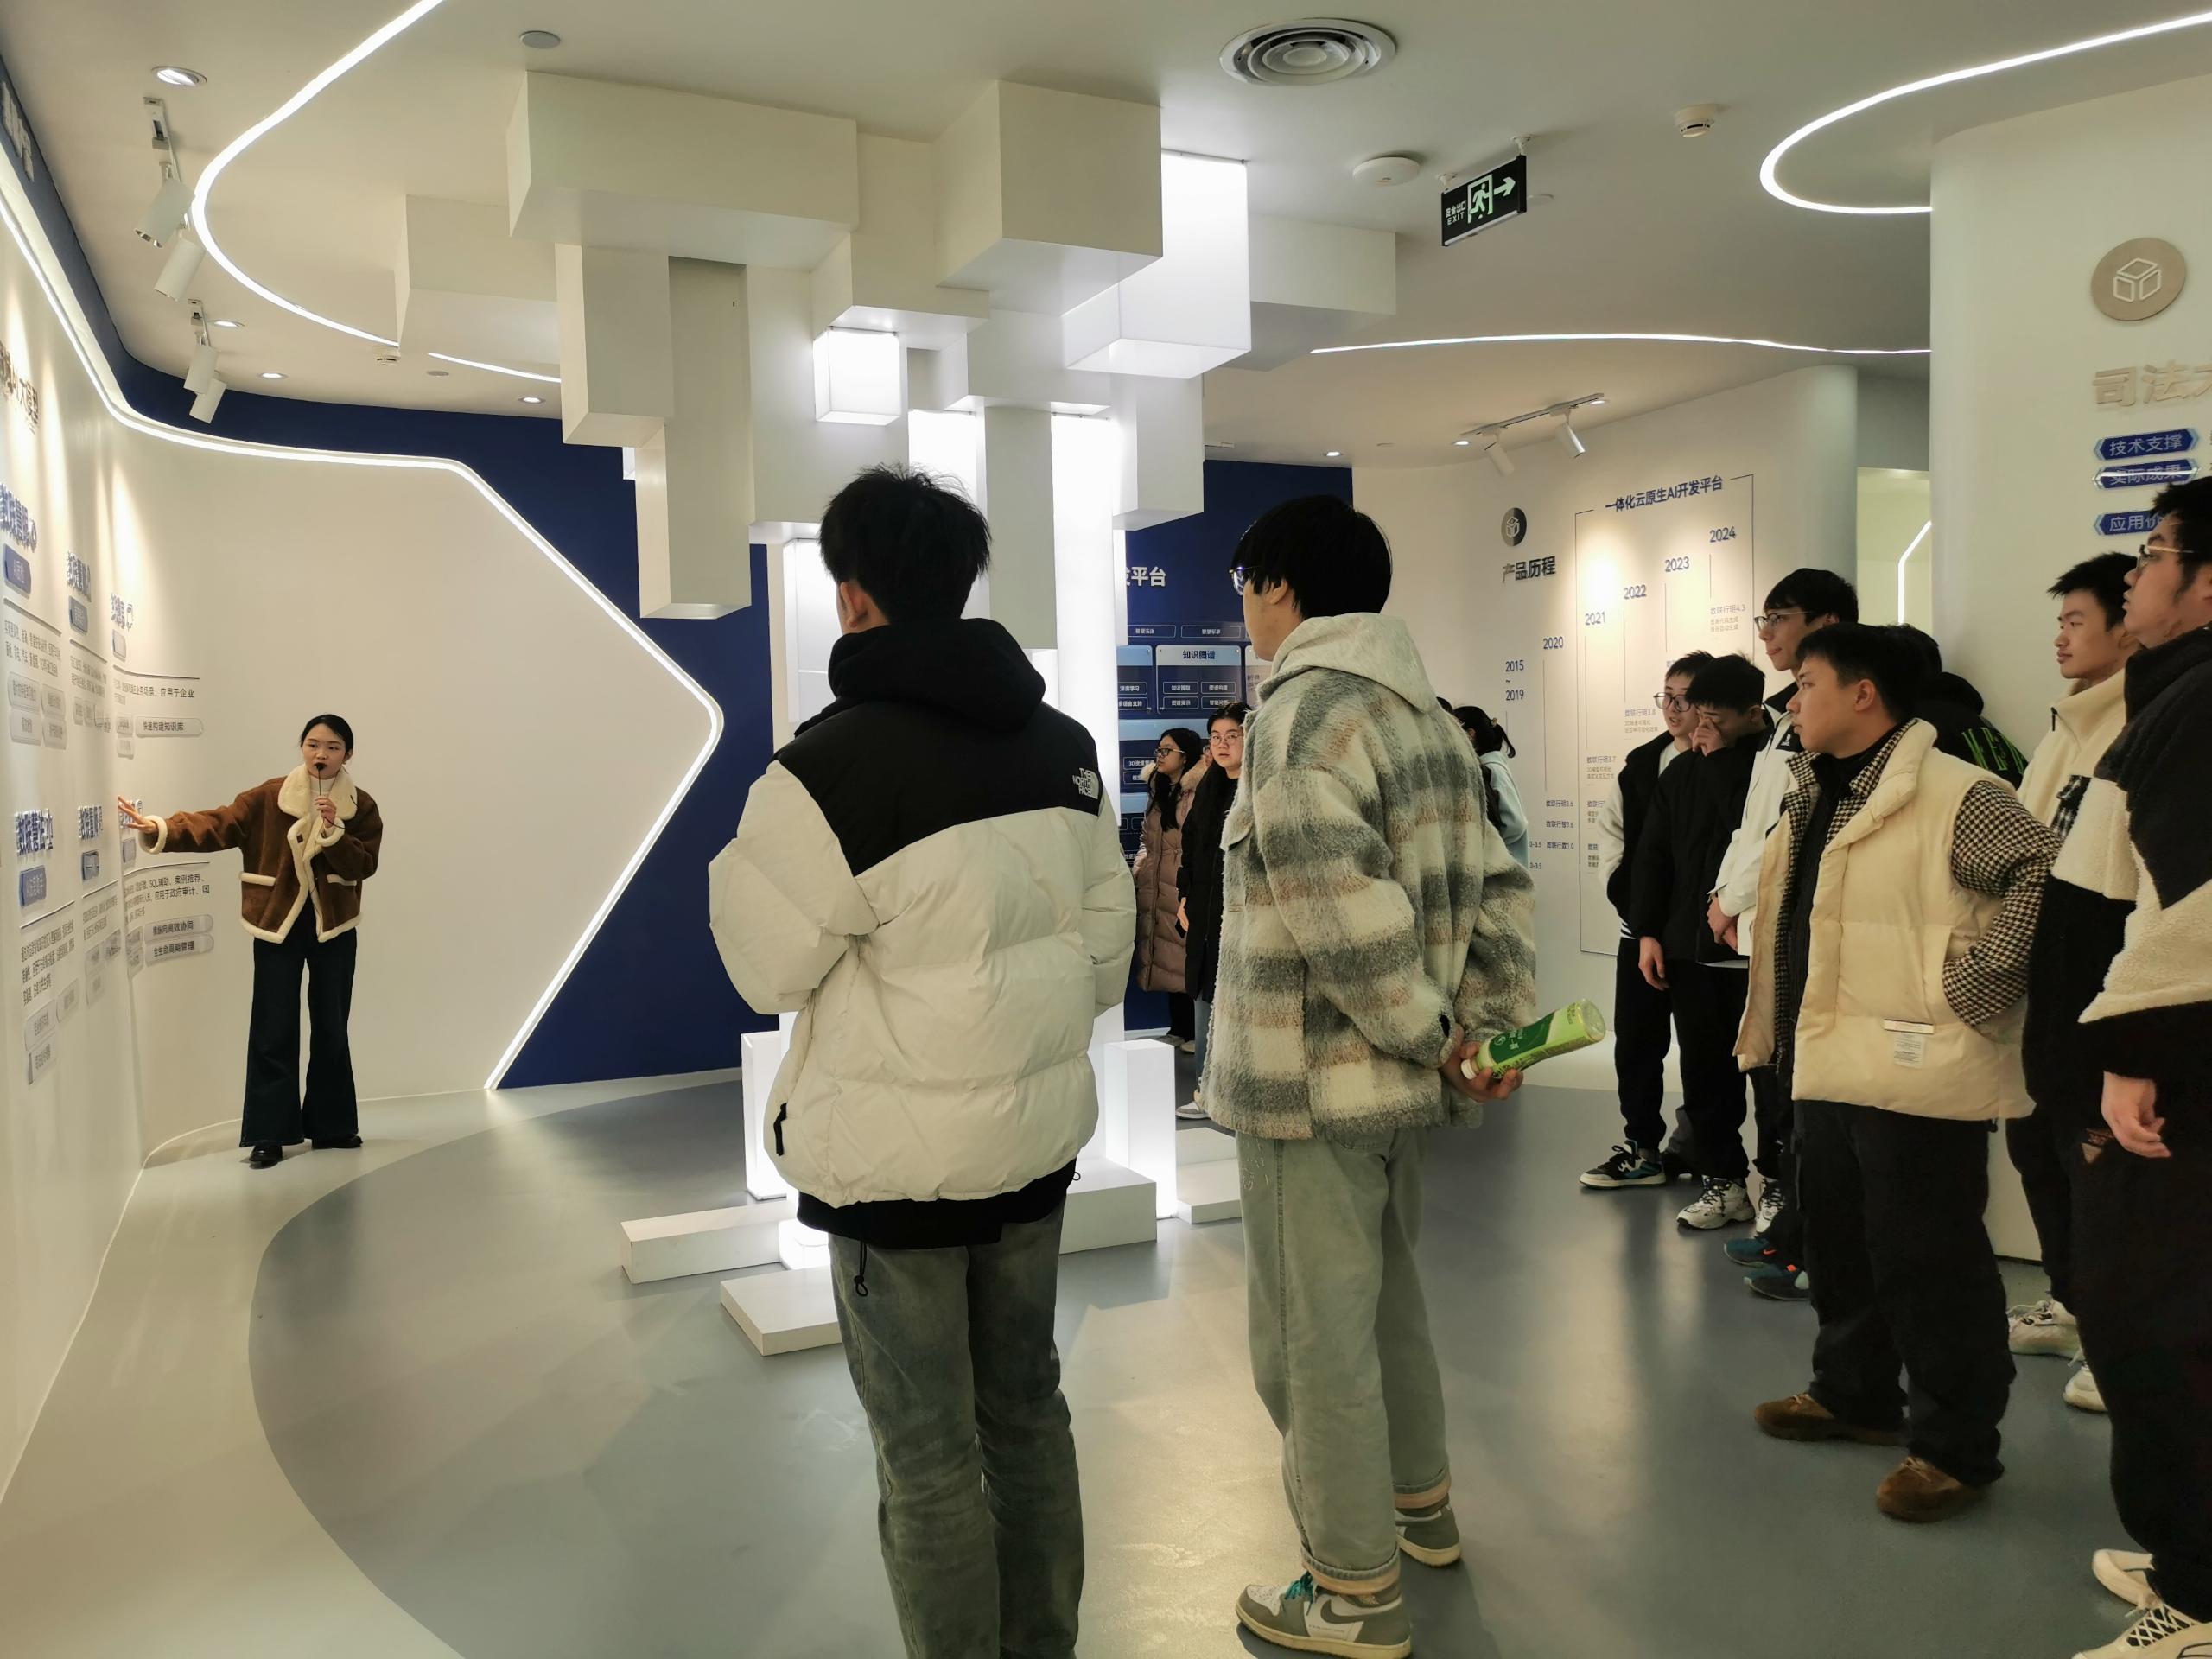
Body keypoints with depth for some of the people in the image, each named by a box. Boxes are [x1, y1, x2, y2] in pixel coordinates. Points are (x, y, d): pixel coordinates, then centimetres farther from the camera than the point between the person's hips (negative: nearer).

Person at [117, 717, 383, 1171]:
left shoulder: (361, 807, -1)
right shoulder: (269, 797, -4)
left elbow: (365, 866, -8)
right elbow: (217, 825, -14)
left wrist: (335, 832, -22)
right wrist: (159, 829, -28)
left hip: (334, 928, 1)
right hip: (278, 926, -1)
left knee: (331, 1029, 8)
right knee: (273, 1031, -2)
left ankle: (330, 1126, 19)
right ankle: (269, 1135, 3)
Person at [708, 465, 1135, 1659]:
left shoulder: (834, 763, -18)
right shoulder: (1064, 744, 3)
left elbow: (767, 966, -9)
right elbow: (1107, 939, 8)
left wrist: (750, 845, 5)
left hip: (901, 1154, -7)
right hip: (1037, 1133, 7)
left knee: (928, 1454, 9)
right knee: (1026, 1411, 21)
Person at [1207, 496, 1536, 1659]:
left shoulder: (1302, 712, -17)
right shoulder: (1424, 713, 11)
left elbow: (1345, 911, -26)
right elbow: (1494, 885, 9)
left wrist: (1431, 1035, -14)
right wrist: (1495, 1028, 6)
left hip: (1311, 1084, -9)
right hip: (1392, 1083, 9)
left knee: (1313, 1336, 4)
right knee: (1385, 1301, 25)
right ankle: (1421, 1507, 42)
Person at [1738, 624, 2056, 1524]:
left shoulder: (1952, 795, -15)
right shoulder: (1815, 800, 14)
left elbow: (2051, 873, -23)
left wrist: (1974, 981, -21)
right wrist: (1784, 1032, 15)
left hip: (1914, 1073, -9)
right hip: (1826, 1067, 9)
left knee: (1927, 1262, 2)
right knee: (1840, 1246, 20)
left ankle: (1956, 1446, 17)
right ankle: (1855, 1394, 38)